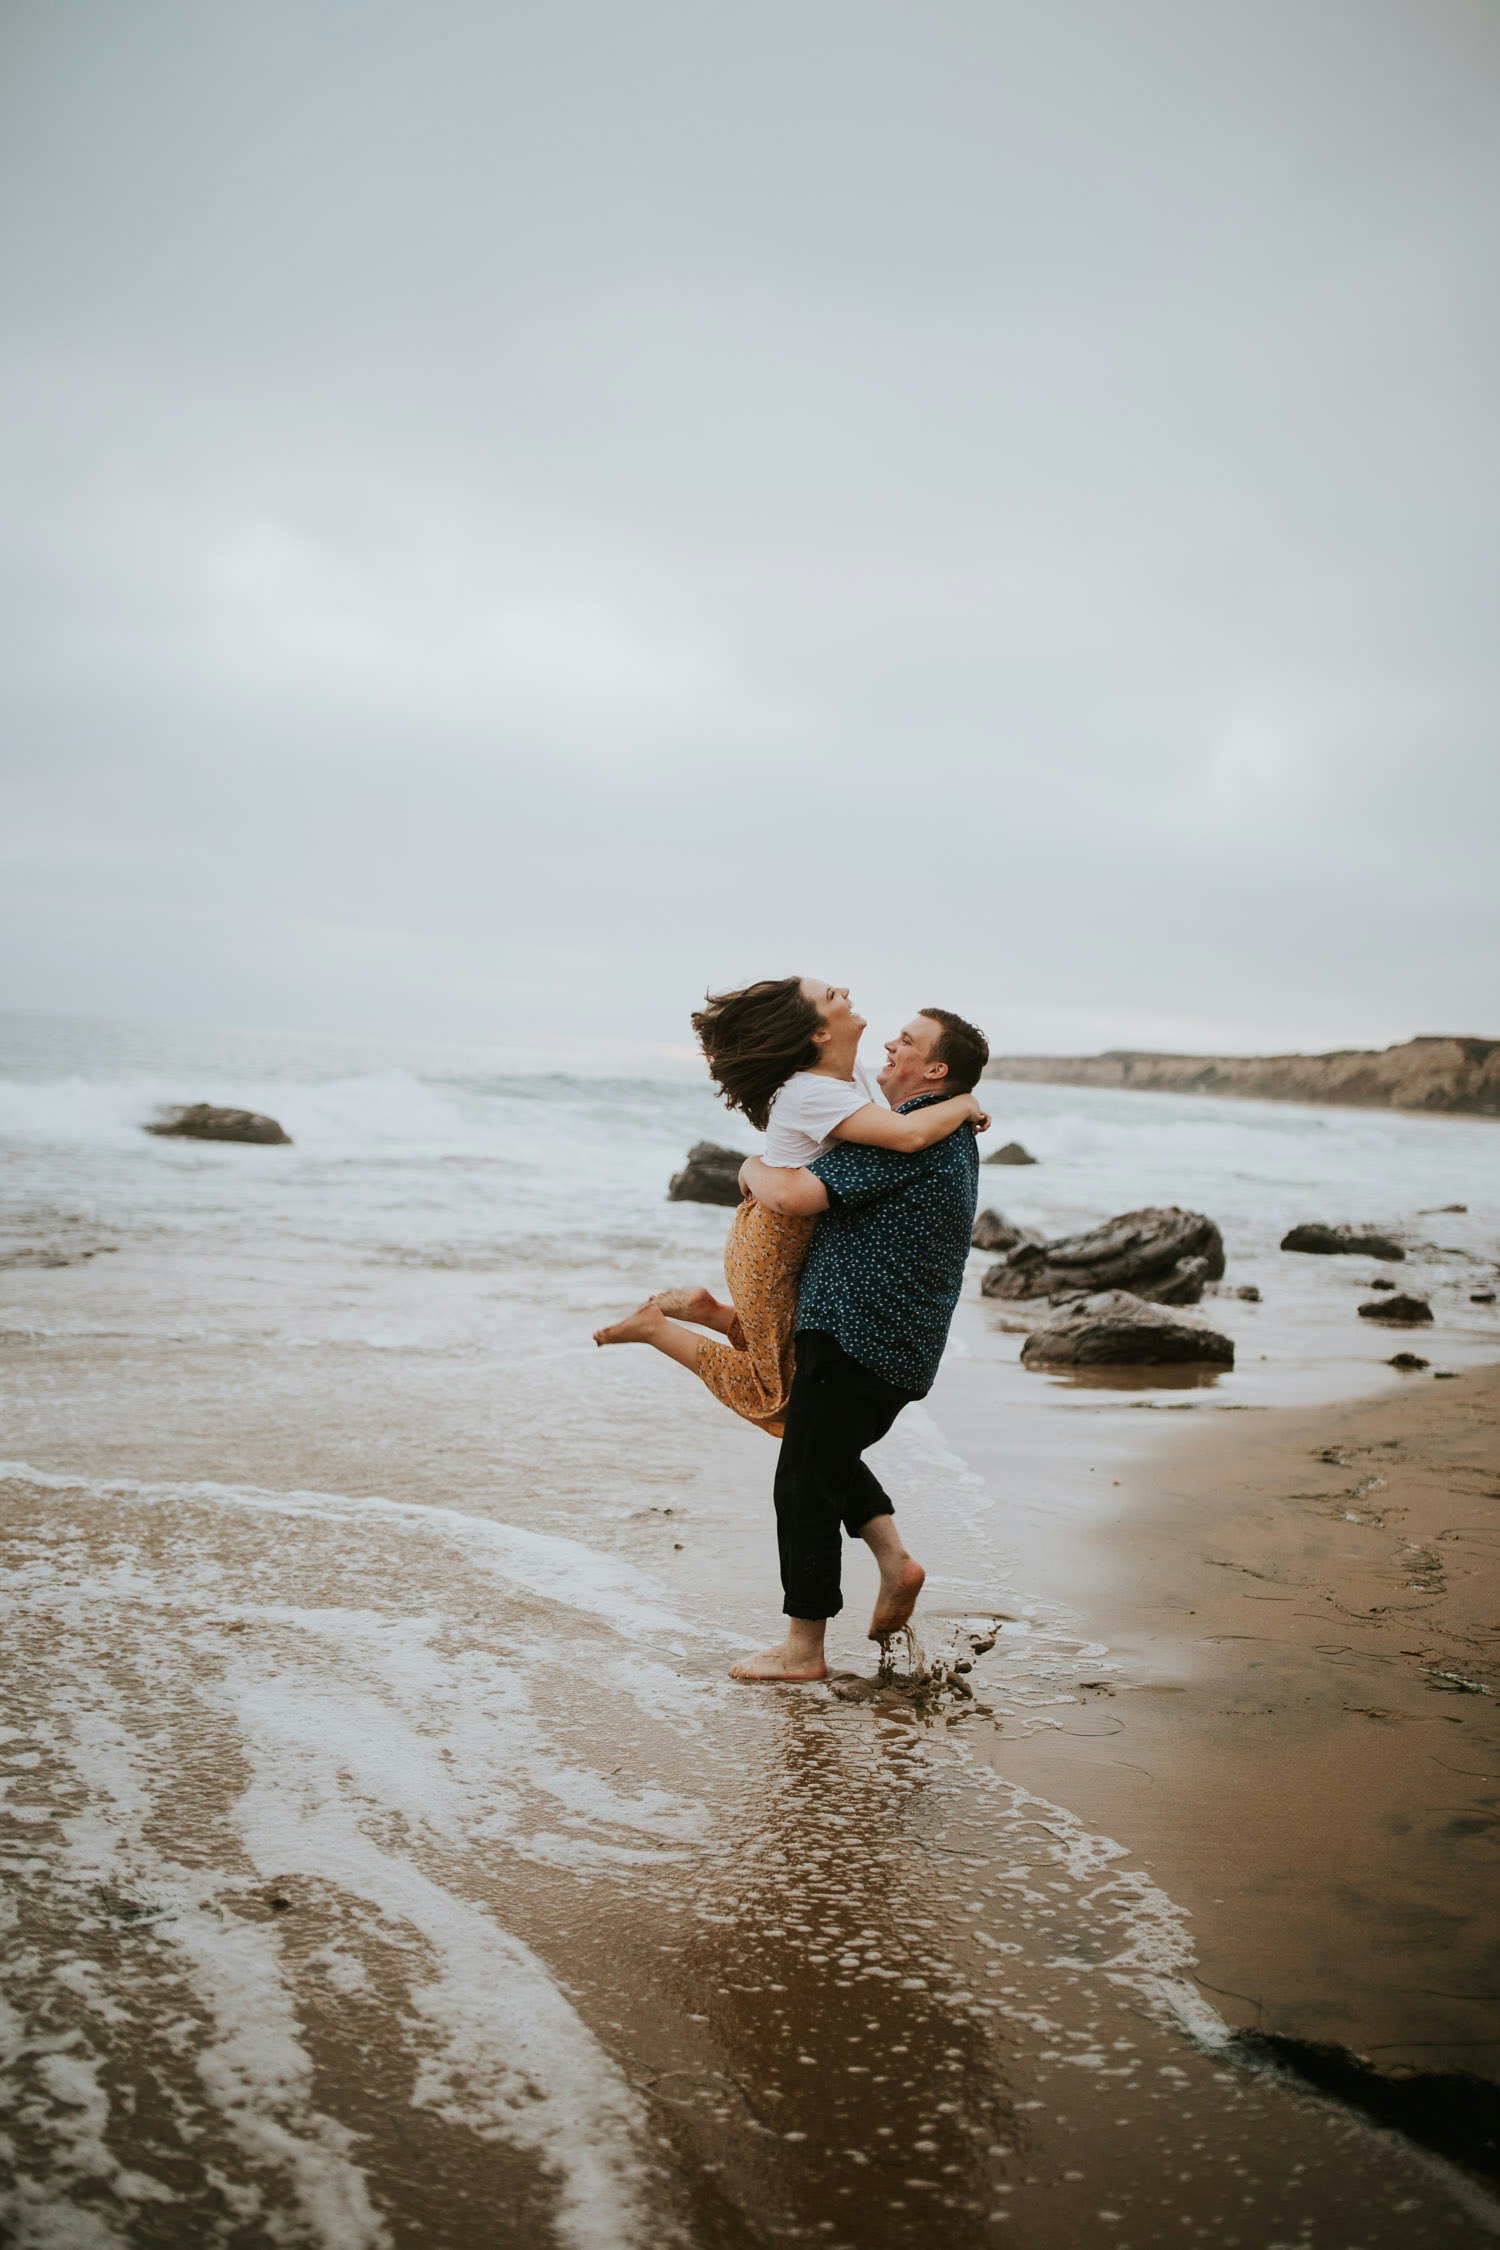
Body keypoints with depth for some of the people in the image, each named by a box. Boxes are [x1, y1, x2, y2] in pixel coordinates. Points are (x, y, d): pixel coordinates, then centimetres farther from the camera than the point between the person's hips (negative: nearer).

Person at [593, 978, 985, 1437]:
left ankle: (704, 1308, 20)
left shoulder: (852, 1069, -2)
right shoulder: (813, 1094, -30)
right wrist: (962, 1105, -21)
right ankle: (653, 1327, 11)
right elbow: (908, 1135, -38)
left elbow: (883, 1129, 17)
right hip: (772, 1254, -9)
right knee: (780, 1398, 6)